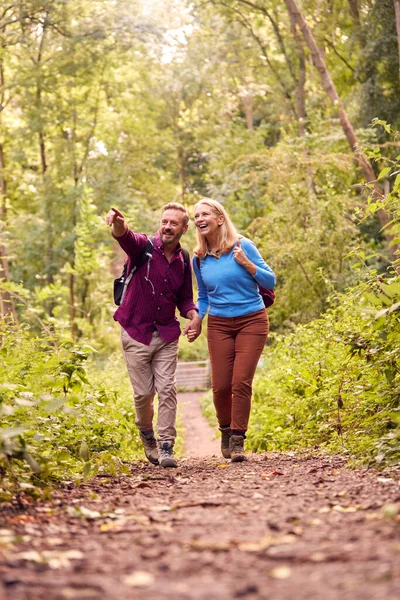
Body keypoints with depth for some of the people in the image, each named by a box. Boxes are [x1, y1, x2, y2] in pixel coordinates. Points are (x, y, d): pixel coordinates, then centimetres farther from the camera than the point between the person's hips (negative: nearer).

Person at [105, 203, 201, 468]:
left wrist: (194, 316, -7)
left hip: (167, 334, 3)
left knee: (167, 389, -5)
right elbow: (125, 237, -32)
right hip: (136, 332, -3)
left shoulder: (184, 262, 4)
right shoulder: (143, 247, -9)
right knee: (143, 393, 4)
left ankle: (166, 447, 0)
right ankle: (147, 433, 31)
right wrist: (118, 224, -57)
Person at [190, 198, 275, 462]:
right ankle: (226, 430, 24)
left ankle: (237, 440, -3)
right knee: (221, 385, -2)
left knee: (241, 382, -12)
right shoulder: (199, 259, 5)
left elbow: (270, 281, -3)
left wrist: (247, 264, -17)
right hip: (219, 325, 3)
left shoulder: (243, 246, -6)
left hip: (252, 321, -3)